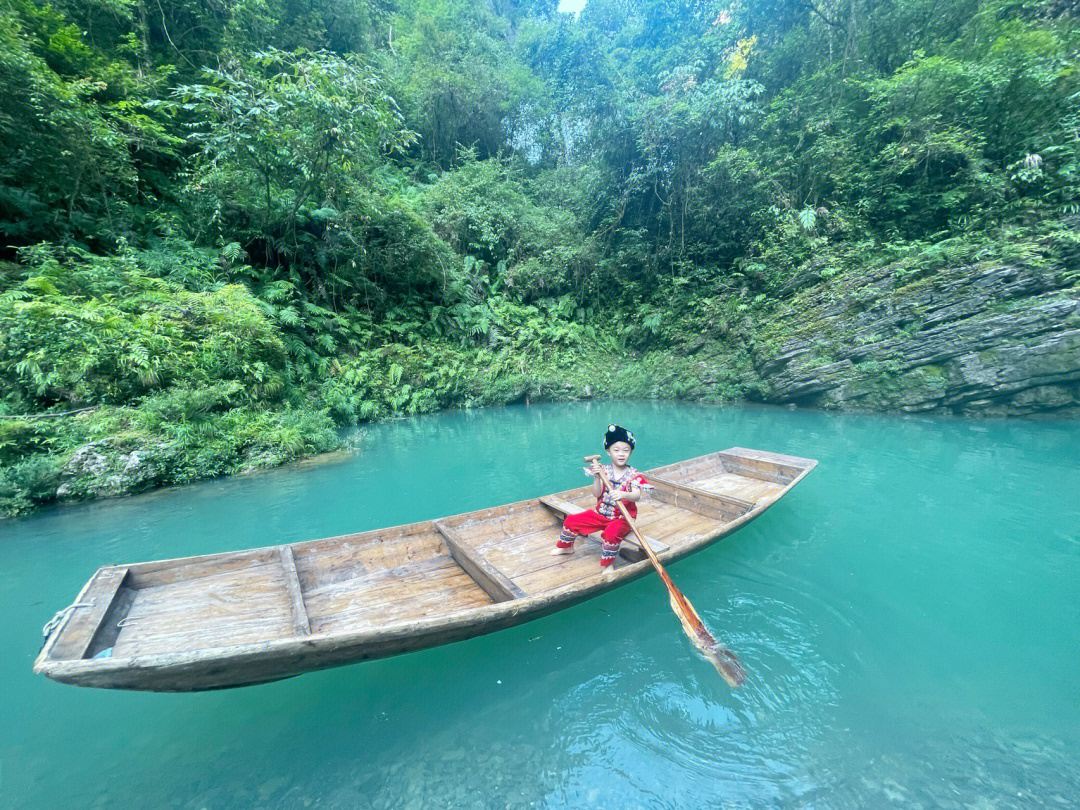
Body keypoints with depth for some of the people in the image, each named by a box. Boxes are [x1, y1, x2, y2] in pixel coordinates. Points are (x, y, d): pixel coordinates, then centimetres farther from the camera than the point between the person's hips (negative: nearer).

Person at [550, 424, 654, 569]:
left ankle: (607, 564, -9)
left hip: (622, 518, -4)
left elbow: (637, 496, -28)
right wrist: (597, 477, -30)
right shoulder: (603, 471, -4)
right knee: (571, 520, -1)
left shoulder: (633, 475, -11)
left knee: (611, 533, -35)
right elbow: (596, 494, -13)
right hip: (601, 513, 4)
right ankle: (566, 546, 29)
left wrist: (623, 494, -50)